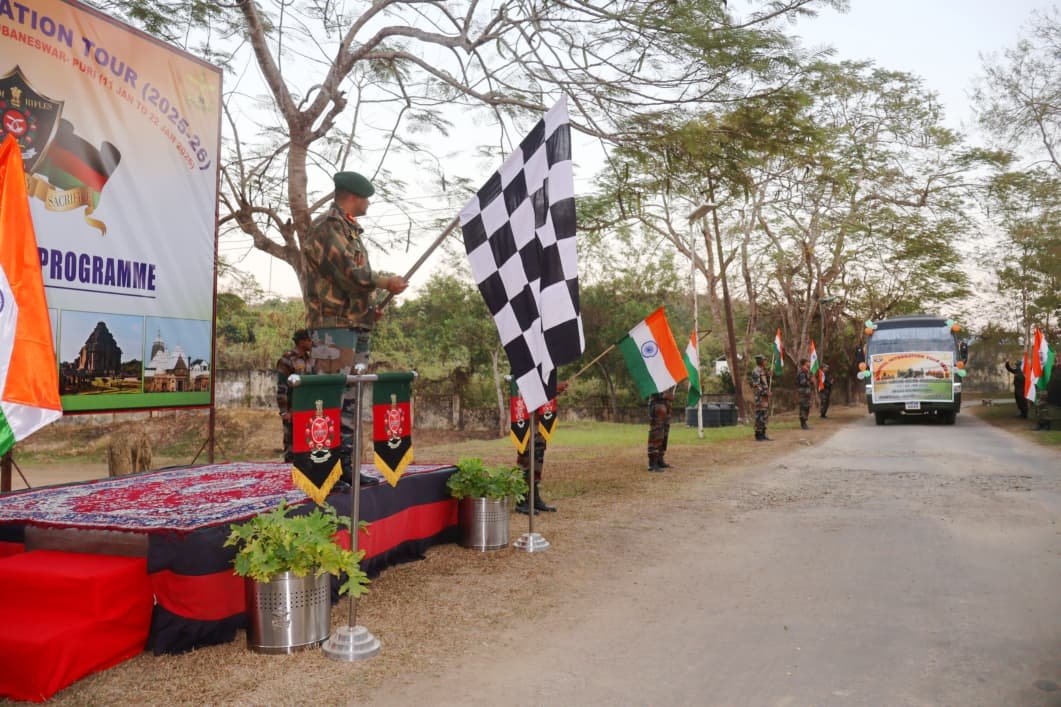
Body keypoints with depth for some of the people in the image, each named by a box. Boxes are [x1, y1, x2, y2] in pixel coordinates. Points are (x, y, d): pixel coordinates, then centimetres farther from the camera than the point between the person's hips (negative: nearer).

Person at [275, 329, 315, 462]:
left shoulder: (309, 359, 9)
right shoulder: (287, 359, -13)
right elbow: (281, 388, -16)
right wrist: (283, 411, -18)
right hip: (291, 409, -7)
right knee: (291, 441, 0)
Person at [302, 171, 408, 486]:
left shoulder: (351, 230, 22)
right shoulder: (327, 227, -8)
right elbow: (348, 273, -17)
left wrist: (369, 307, 11)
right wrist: (386, 282, -6)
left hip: (356, 325, 10)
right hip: (333, 324, -10)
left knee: (350, 399, 12)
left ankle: (345, 465, 19)